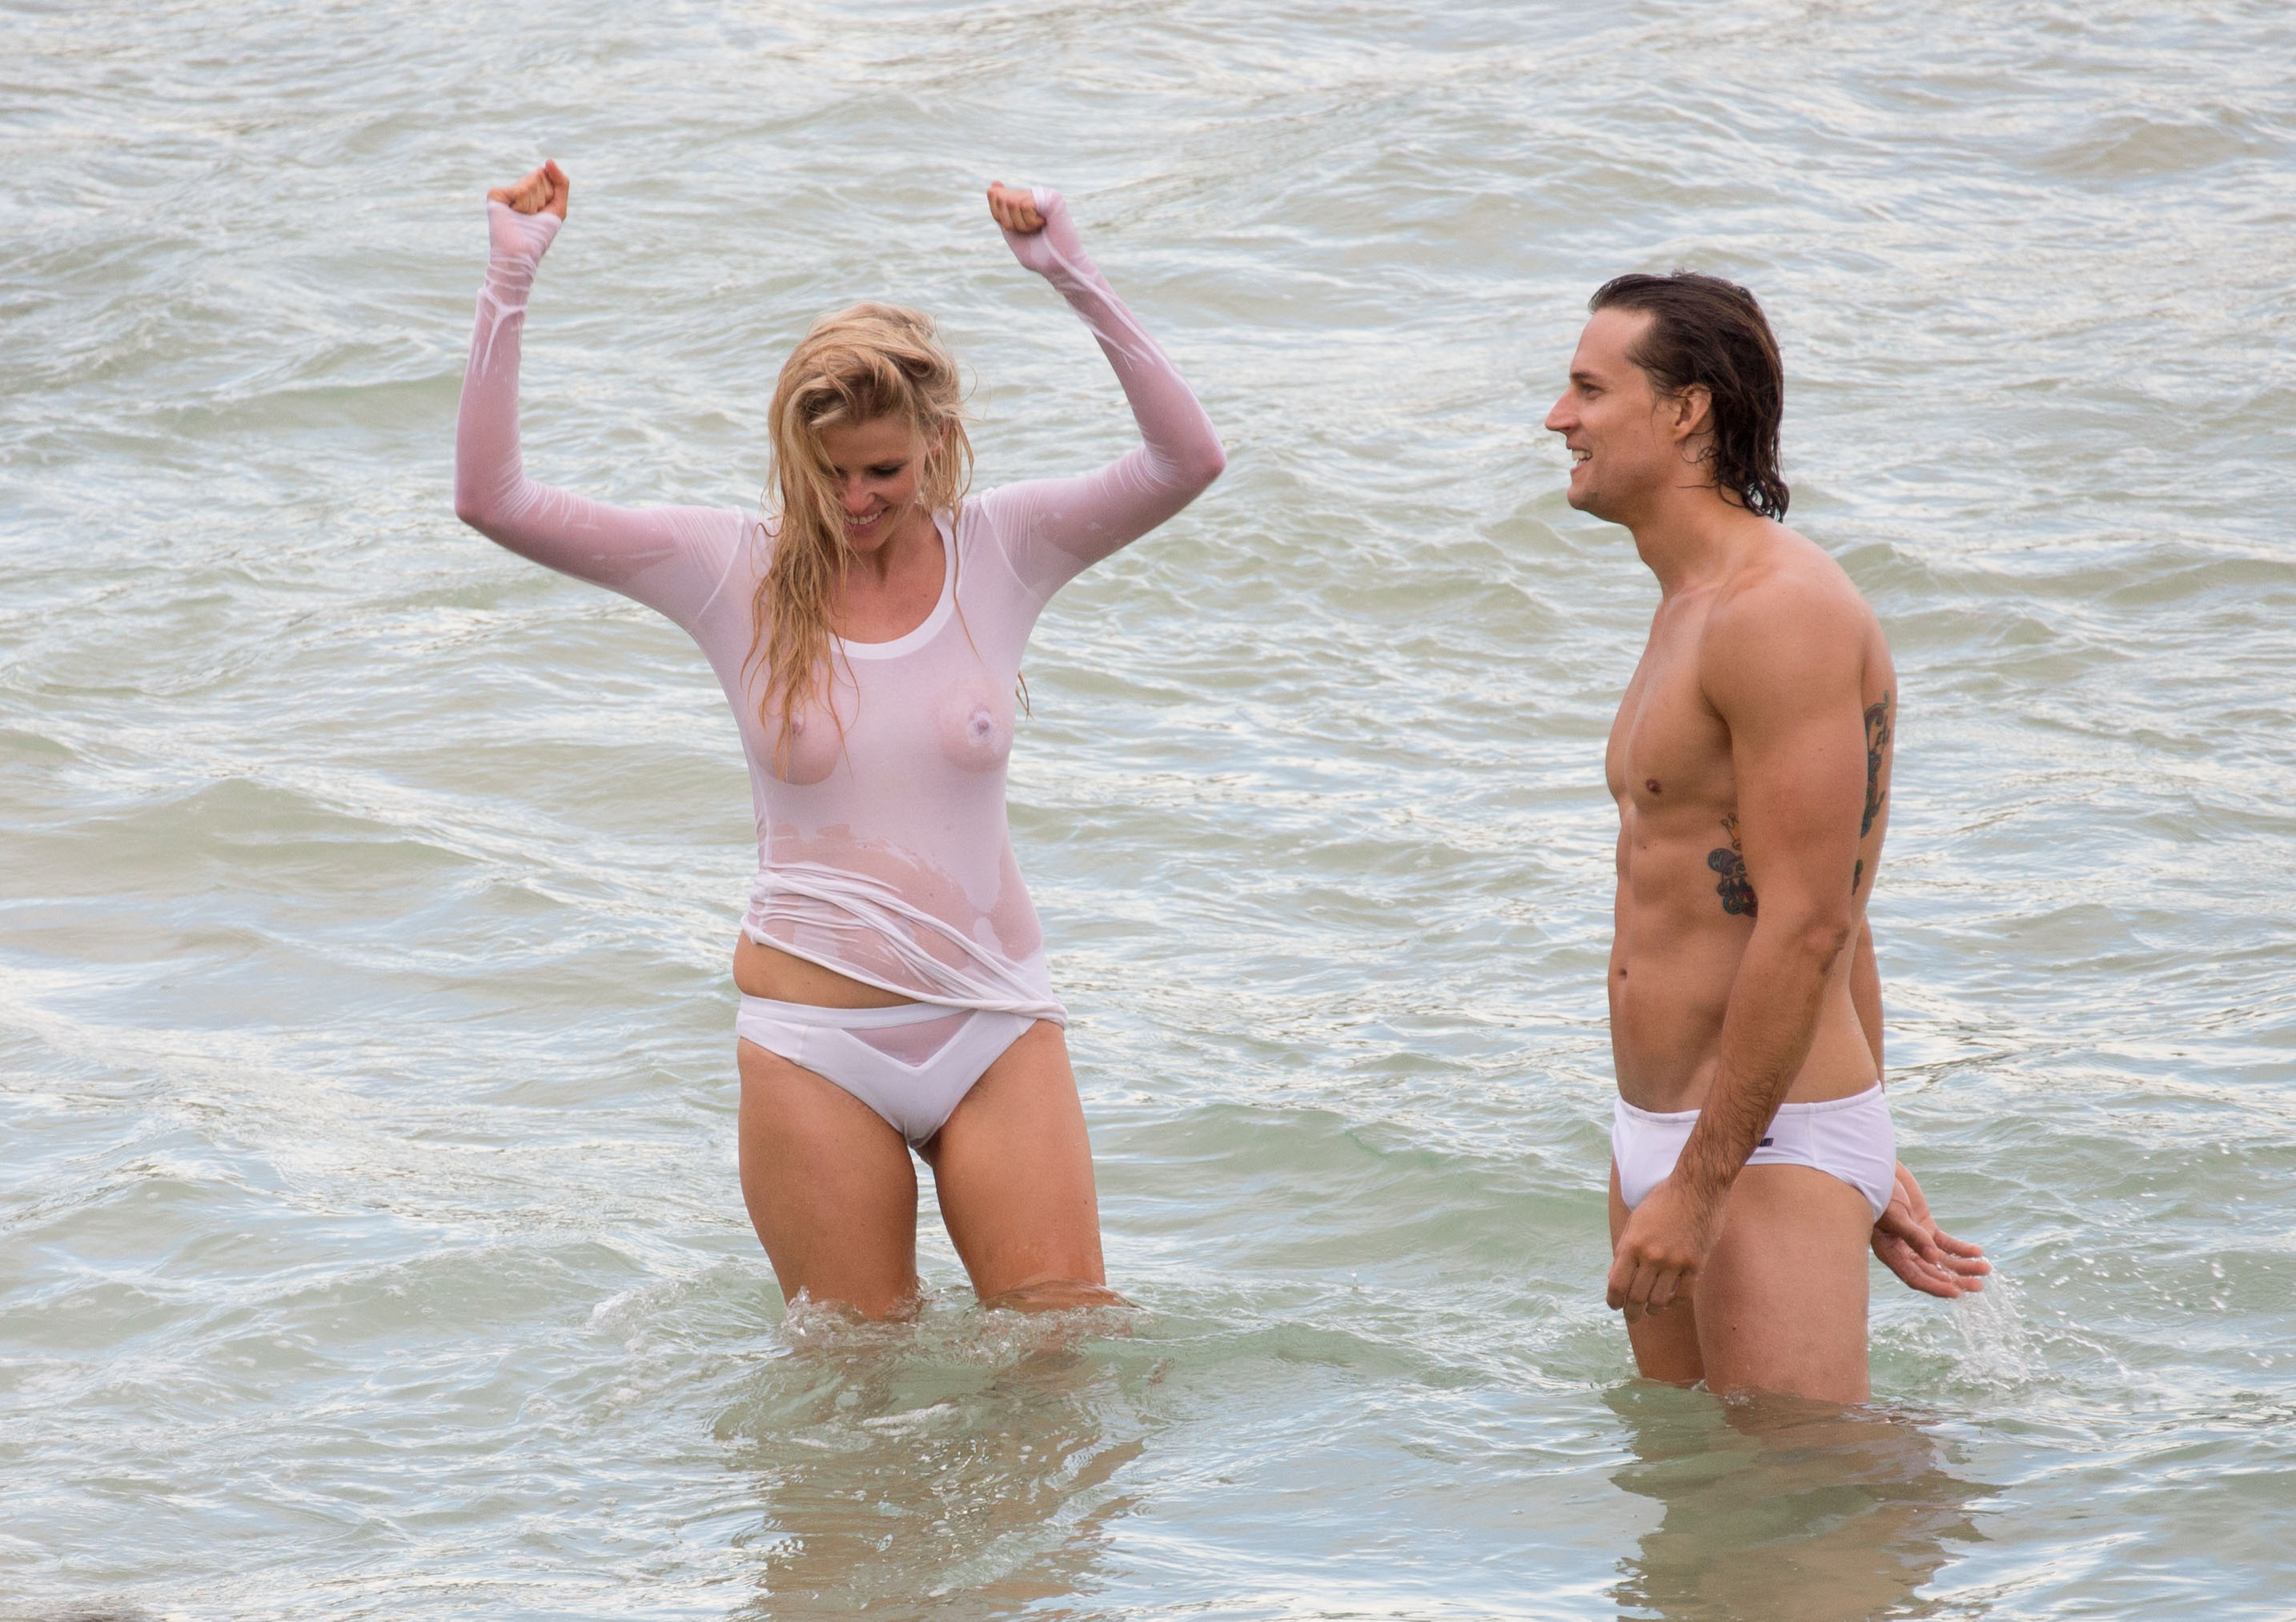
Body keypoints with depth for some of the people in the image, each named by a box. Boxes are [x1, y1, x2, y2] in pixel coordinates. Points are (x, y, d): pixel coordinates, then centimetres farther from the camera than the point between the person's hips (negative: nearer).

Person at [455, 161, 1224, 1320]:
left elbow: (1188, 462, -15)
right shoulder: (735, 571, -3)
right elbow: (492, 498, -9)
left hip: (994, 1020, 1)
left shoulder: (997, 554, -1)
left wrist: (1079, 284, -23)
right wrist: (509, 285, -16)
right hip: (815, 1039, 0)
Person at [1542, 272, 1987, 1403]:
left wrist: (1698, 1186, -21)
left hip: (1774, 1144, -10)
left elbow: (1807, 930, -22)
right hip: (1655, 1137, 10)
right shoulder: (1692, 611, 15)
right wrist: (1875, 1159, 21)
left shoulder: (1785, 613, -18)